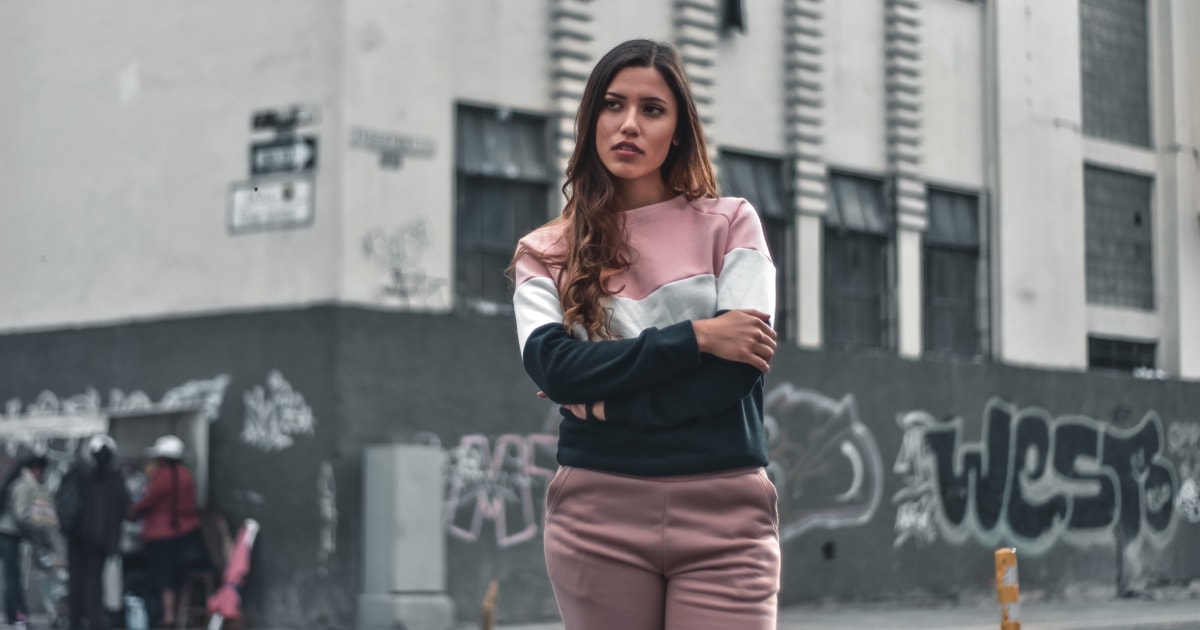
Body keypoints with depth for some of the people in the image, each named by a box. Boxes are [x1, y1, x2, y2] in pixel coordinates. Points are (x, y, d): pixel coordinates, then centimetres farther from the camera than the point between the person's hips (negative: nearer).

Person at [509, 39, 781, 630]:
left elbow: (739, 368, -6)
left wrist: (609, 399, -9)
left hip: (723, 513, -1)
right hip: (597, 514, 1)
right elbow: (555, 367, -8)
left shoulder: (729, 224, 7)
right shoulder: (546, 253, 10)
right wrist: (696, 336, -12)